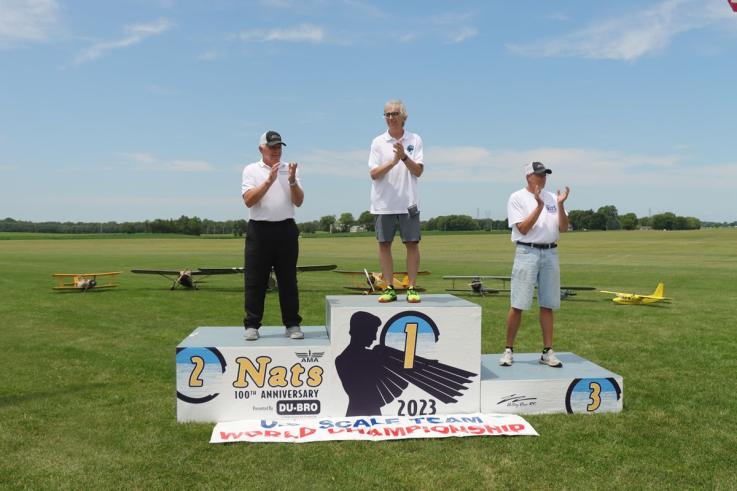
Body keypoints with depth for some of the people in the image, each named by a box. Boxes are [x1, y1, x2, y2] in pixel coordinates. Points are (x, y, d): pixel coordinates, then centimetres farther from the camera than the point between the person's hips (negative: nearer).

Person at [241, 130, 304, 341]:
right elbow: (248, 200, -10)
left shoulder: (290, 169, 11)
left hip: (286, 229, 2)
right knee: (255, 281, 1)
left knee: (288, 280, 5)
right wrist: (269, 180, -17)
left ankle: (292, 324, 12)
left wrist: (292, 181, -13)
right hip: (259, 230, -2)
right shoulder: (251, 170, 4)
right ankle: (252, 325, 9)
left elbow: (299, 201, 3)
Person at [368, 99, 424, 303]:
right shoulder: (378, 142, 4)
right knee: (384, 244, 2)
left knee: (412, 244, -1)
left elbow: (418, 171, -1)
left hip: (408, 202, 0)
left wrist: (404, 157, -17)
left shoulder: (415, 140, 5)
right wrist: (393, 162, -19)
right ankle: (389, 288, 10)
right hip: (383, 203, 0)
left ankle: (411, 288, 7)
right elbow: (374, 174, -4)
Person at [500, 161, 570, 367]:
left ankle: (547, 351, 13)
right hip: (527, 252, -4)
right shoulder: (517, 197, 0)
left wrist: (560, 205, -9)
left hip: (550, 253, 5)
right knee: (518, 305, -4)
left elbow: (563, 228, 5)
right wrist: (539, 205, -17)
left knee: (547, 305, 6)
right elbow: (523, 229, -11)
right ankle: (509, 350, 7)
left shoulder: (552, 198, 13)